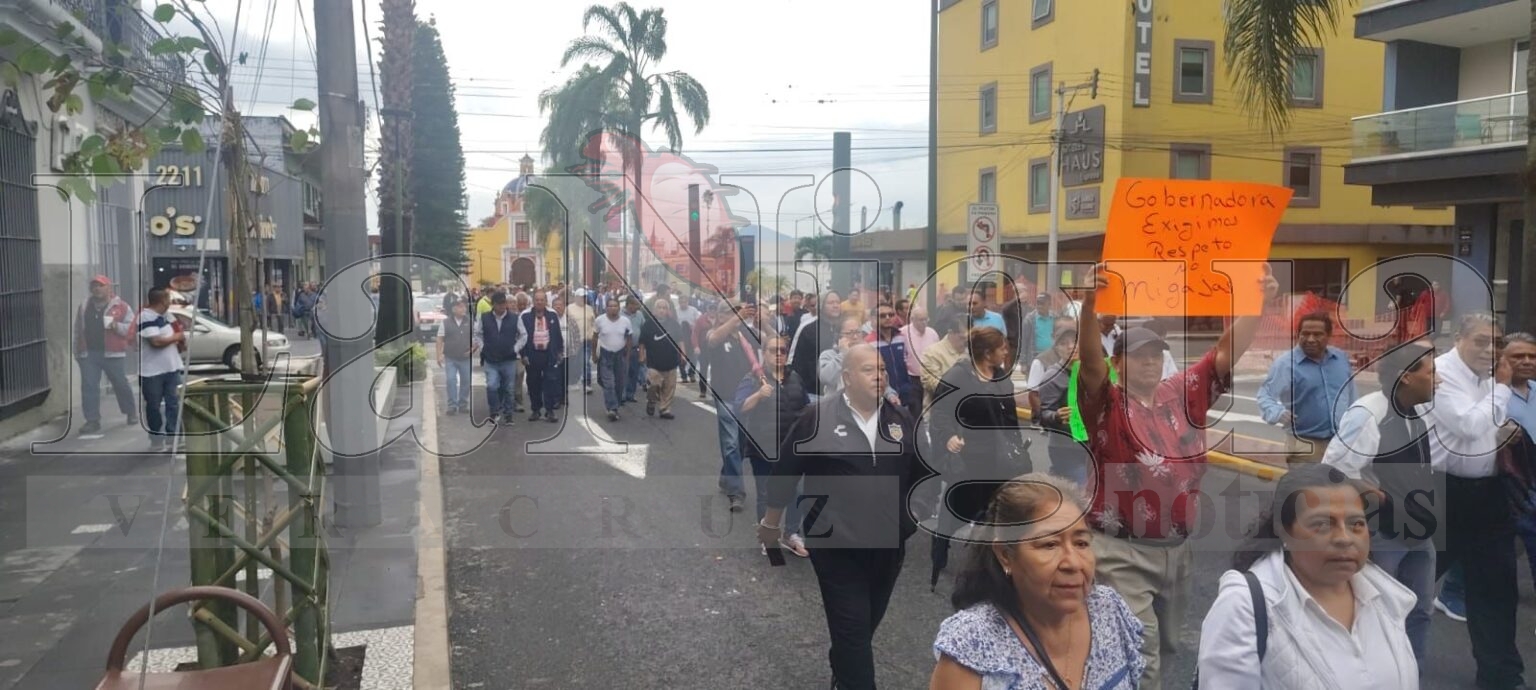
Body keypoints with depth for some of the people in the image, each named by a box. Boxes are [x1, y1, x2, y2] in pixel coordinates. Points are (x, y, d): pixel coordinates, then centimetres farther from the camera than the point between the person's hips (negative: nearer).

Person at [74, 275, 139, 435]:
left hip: (112, 353, -3)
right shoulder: (84, 306, 12)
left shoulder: (121, 306, -2)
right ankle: (92, 421, 3)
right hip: (88, 354, 3)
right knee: (89, 387, -1)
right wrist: (77, 351, 17)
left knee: (121, 385, 7)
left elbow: (132, 327, -4)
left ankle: (131, 413, 26)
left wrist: (117, 326, -22)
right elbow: (78, 330, 18)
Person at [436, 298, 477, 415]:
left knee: (466, 381, 5)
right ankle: (452, 405, -3)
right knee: (451, 380, -9)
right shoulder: (445, 323, 1)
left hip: (466, 358, 2)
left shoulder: (470, 323, 5)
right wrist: (439, 355, -7)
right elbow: (440, 340, 1)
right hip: (450, 358, -2)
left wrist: (472, 349, -5)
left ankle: (463, 404, 18)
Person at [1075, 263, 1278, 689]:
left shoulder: (1184, 395, 6)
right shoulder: (1107, 404, -9)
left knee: (1166, 648, 21)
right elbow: (1089, 358, -26)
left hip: (1178, 549, 6)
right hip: (1123, 552, -6)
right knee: (1138, 654, -9)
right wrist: (1089, 303, -42)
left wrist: (1259, 303, -11)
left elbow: (1227, 352, 2)